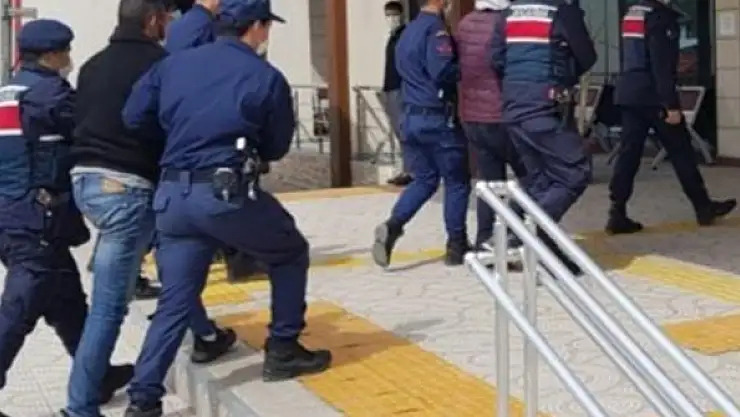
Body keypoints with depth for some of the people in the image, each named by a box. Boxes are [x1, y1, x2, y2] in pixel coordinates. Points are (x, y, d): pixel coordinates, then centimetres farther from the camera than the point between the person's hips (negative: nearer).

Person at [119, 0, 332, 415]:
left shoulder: (174, 64, 11)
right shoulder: (267, 78, -1)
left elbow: (134, 117, 12)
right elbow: (277, 148, 7)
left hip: (173, 194, 5)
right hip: (228, 193, -5)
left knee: (175, 303, 10)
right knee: (290, 253, 21)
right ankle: (283, 351, 23)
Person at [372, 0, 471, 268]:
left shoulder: (408, 31, 13)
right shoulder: (435, 28, -14)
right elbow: (443, 71, -26)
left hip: (411, 117, 8)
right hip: (437, 118, -8)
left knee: (424, 179, 16)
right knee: (456, 182, 6)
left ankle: (392, 226, -5)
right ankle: (456, 246, 12)